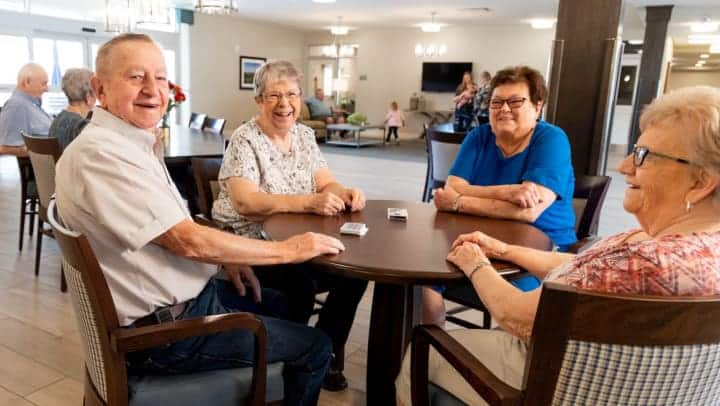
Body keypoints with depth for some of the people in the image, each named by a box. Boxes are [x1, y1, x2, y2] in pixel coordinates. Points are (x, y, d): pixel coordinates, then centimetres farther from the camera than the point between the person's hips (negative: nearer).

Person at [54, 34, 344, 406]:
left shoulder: (134, 142, 6)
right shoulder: (100, 153, -26)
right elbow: (188, 241, -28)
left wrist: (223, 258, 2)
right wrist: (288, 249, -19)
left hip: (184, 295, 10)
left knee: (278, 303, 28)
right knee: (315, 346, 0)